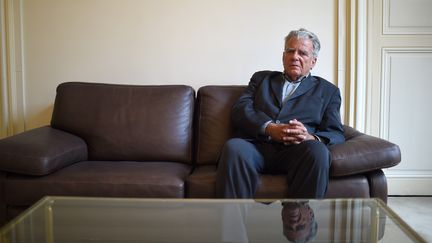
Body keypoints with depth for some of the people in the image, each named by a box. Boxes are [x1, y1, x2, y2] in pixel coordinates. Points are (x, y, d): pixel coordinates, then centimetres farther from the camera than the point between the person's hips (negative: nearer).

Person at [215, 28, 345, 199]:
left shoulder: (327, 90, 24)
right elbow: (239, 111, 10)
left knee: (318, 151, -33)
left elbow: (336, 134, 11)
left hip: (296, 150, 0)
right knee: (233, 147, -32)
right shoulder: (261, 78, 27)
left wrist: (311, 137, -13)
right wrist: (269, 128, -10)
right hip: (257, 146, 1)